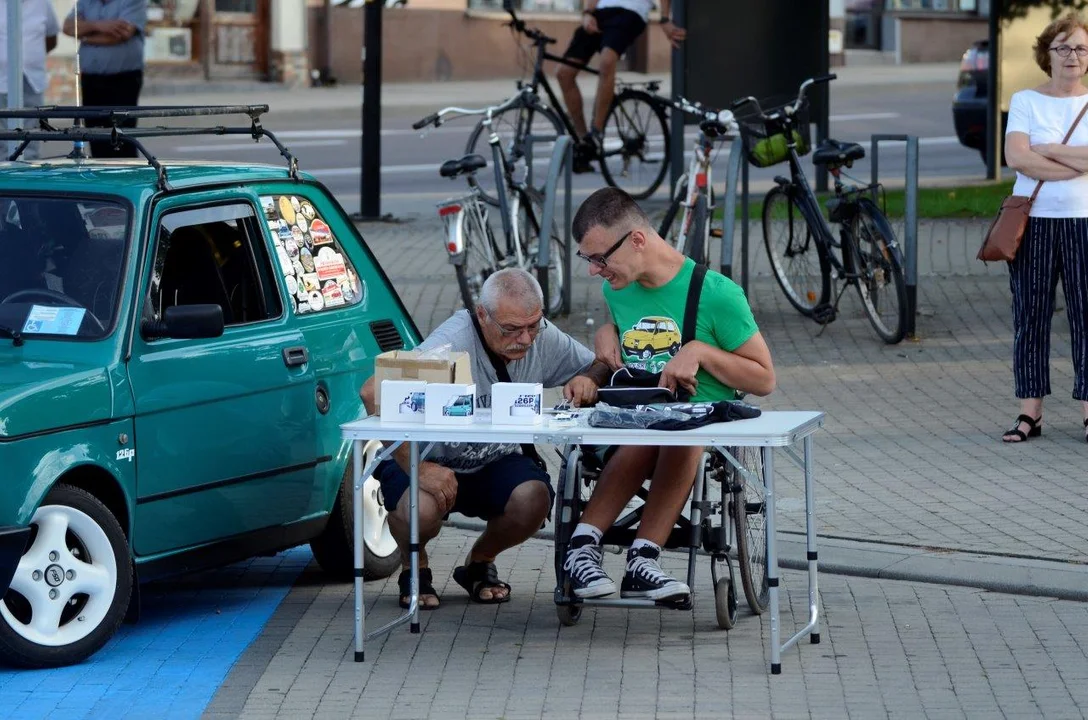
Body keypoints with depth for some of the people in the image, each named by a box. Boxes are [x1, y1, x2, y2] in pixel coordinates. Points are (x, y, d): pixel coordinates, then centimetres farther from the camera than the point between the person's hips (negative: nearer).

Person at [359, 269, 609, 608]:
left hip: (492, 463, 4)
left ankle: (479, 564, 7)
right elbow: (374, 393, -38)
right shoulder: (453, 342, -29)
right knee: (421, 512, -36)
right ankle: (414, 570, 4)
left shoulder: (542, 338, -11)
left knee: (533, 499, -27)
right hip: (425, 458, -4)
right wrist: (419, 469, -38)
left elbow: (600, 366, 6)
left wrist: (587, 380, -21)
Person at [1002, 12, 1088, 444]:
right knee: (1030, 316, 1)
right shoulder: (1025, 101, 6)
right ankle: (1030, 413, 6)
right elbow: (1016, 157, -10)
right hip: (1033, 222, 0)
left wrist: (1047, 151, -9)